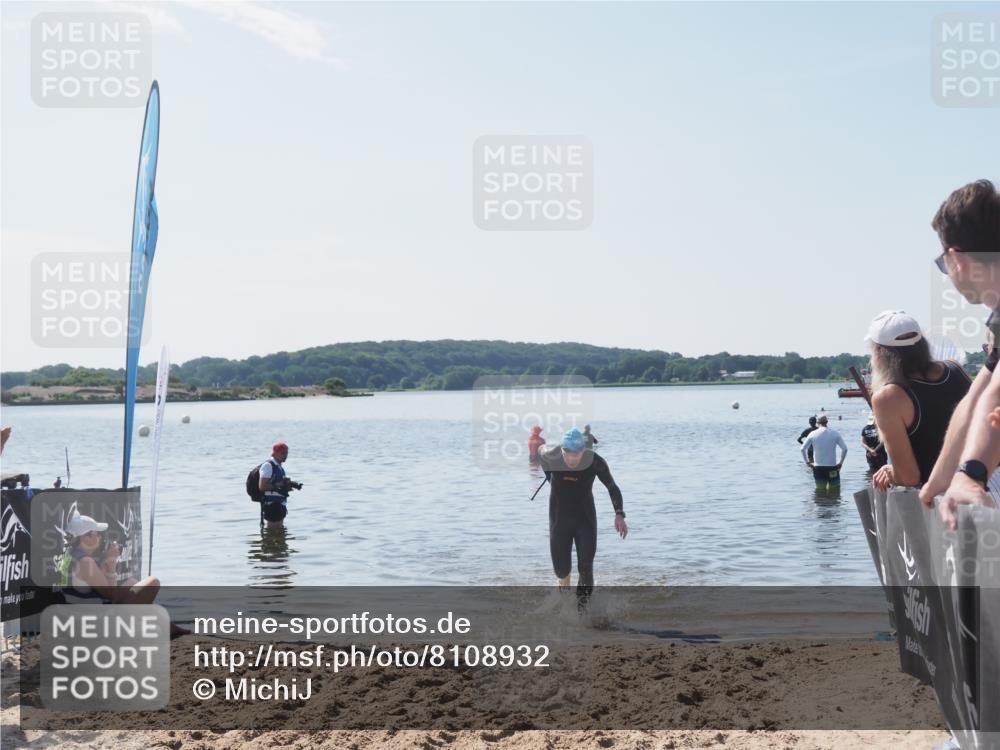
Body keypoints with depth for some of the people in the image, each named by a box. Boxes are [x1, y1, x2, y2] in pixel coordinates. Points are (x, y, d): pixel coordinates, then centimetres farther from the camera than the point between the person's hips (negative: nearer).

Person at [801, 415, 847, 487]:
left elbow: (803, 449, -2)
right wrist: (841, 462, 3)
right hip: (832, 468, -1)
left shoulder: (813, 434, -1)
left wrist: (807, 462, 6)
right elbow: (844, 448, -5)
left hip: (818, 468, 1)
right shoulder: (835, 433, -2)